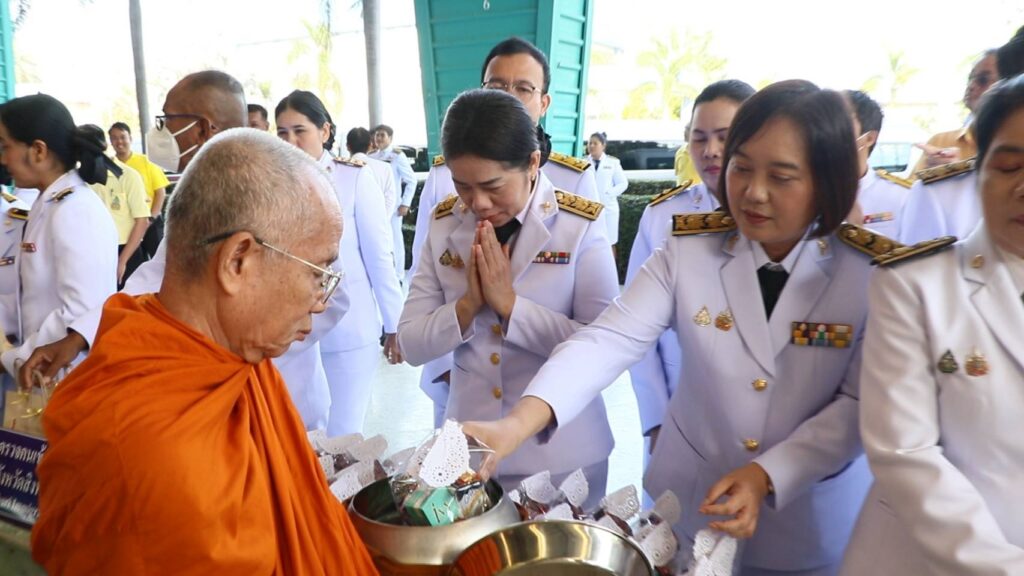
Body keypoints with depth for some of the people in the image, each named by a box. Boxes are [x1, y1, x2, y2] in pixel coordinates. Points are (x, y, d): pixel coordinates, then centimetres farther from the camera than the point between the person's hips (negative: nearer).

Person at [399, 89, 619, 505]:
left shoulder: (580, 226, -12)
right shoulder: (444, 225, -2)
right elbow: (410, 345, -2)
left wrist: (509, 304, -21)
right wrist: (468, 303, -18)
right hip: (468, 449, 3)